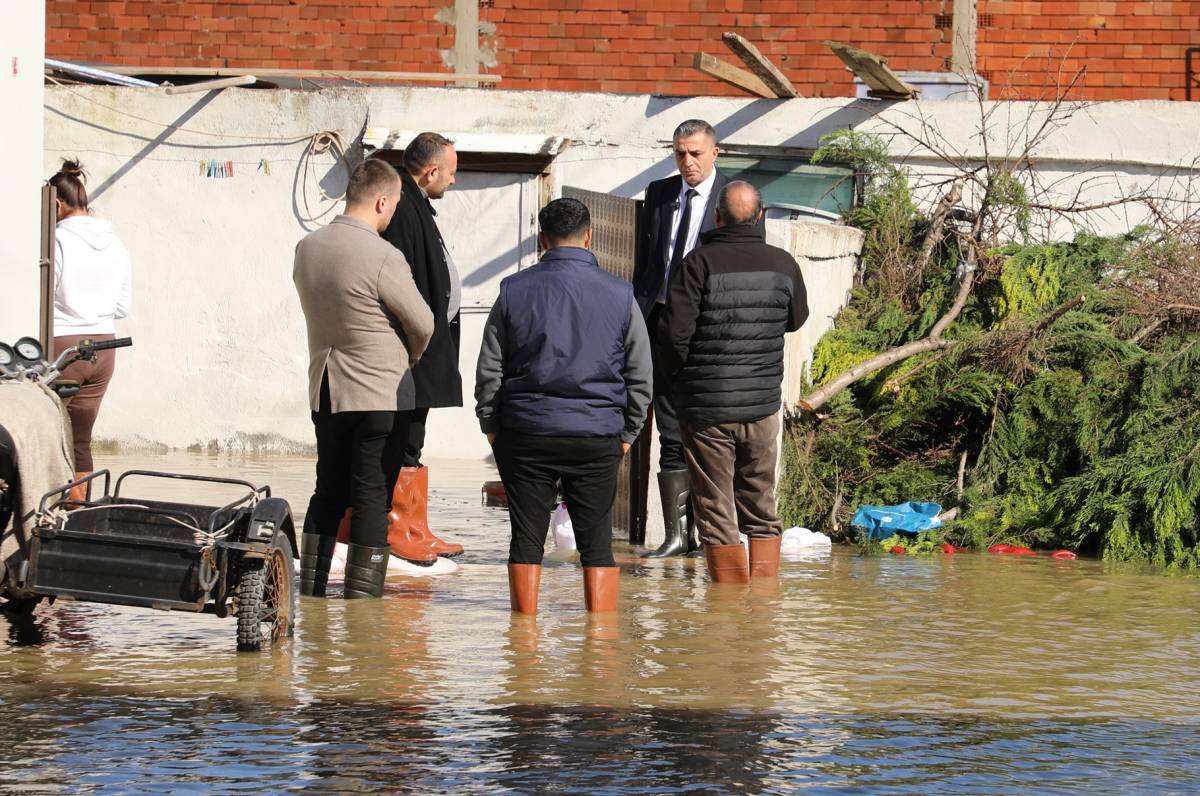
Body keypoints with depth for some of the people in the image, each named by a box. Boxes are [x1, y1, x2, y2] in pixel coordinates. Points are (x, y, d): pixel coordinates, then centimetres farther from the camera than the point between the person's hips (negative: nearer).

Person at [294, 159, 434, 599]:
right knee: (373, 496, 0)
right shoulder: (383, 257, -18)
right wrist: (410, 357, 13)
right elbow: (421, 323, -10)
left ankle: (311, 587, 15)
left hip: (324, 389, 6)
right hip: (380, 392, -6)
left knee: (328, 490, 15)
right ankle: (361, 595, 1)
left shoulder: (307, 248, 2)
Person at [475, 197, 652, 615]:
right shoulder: (619, 296, 1)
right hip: (597, 438, 0)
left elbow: (488, 370, 4)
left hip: (525, 433, 0)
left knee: (526, 538, 6)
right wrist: (626, 432, 16)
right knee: (596, 544, 4)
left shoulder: (515, 291, 1)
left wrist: (491, 425, 14)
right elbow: (640, 376, 6)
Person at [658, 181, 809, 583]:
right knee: (762, 511, 15)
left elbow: (675, 331, -16)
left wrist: (680, 375, 3)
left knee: (716, 516, 2)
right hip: (762, 405, 3)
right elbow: (797, 317, 16)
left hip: (705, 408, -3)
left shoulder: (701, 262, -13)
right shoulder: (783, 264, -1)